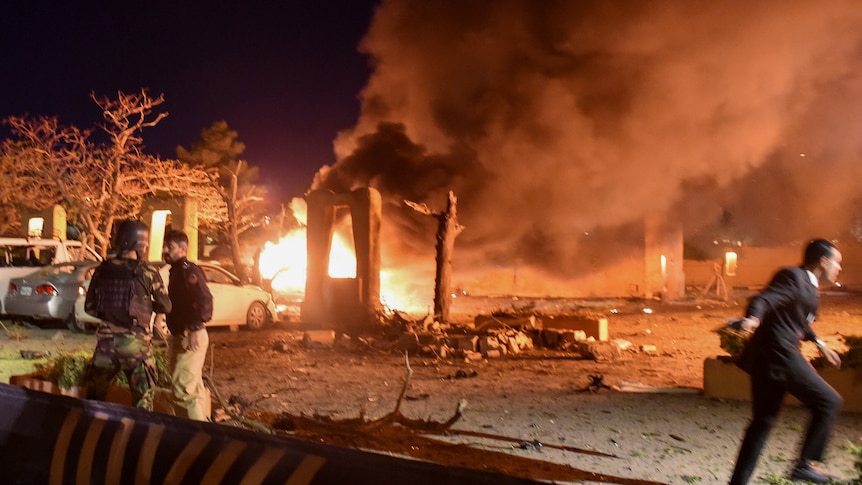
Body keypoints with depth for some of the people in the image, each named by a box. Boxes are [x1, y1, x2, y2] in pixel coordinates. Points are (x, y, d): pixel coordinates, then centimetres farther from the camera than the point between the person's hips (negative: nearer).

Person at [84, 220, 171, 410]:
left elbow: (90, 307, 6)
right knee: (143, 396, 11)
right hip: (136, 341, -3)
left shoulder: (102, 270, 0)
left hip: (106, 339, 3)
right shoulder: (148, 272, -9)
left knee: (95, 393, 18)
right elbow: (165, 307, -2)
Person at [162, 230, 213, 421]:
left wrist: (195, 329, -30)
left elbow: (205, 299, -26)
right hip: (180, 336, 10)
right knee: (194, 386, 19)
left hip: (191, 337, -10)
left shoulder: (188, 270, -14)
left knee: (183, 386, -13)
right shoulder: (176, 271, 16)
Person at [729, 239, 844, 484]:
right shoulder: (793, 277, -12)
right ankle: (803, 465, 5)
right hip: (778, 356, -10)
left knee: (762, 421, 11)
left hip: (769, 358, 10)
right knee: (828, 401, 0)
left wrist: (818, 343, 41)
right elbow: (763, 299, -28)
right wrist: (752, 319, -48)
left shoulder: (806, 284, 18)